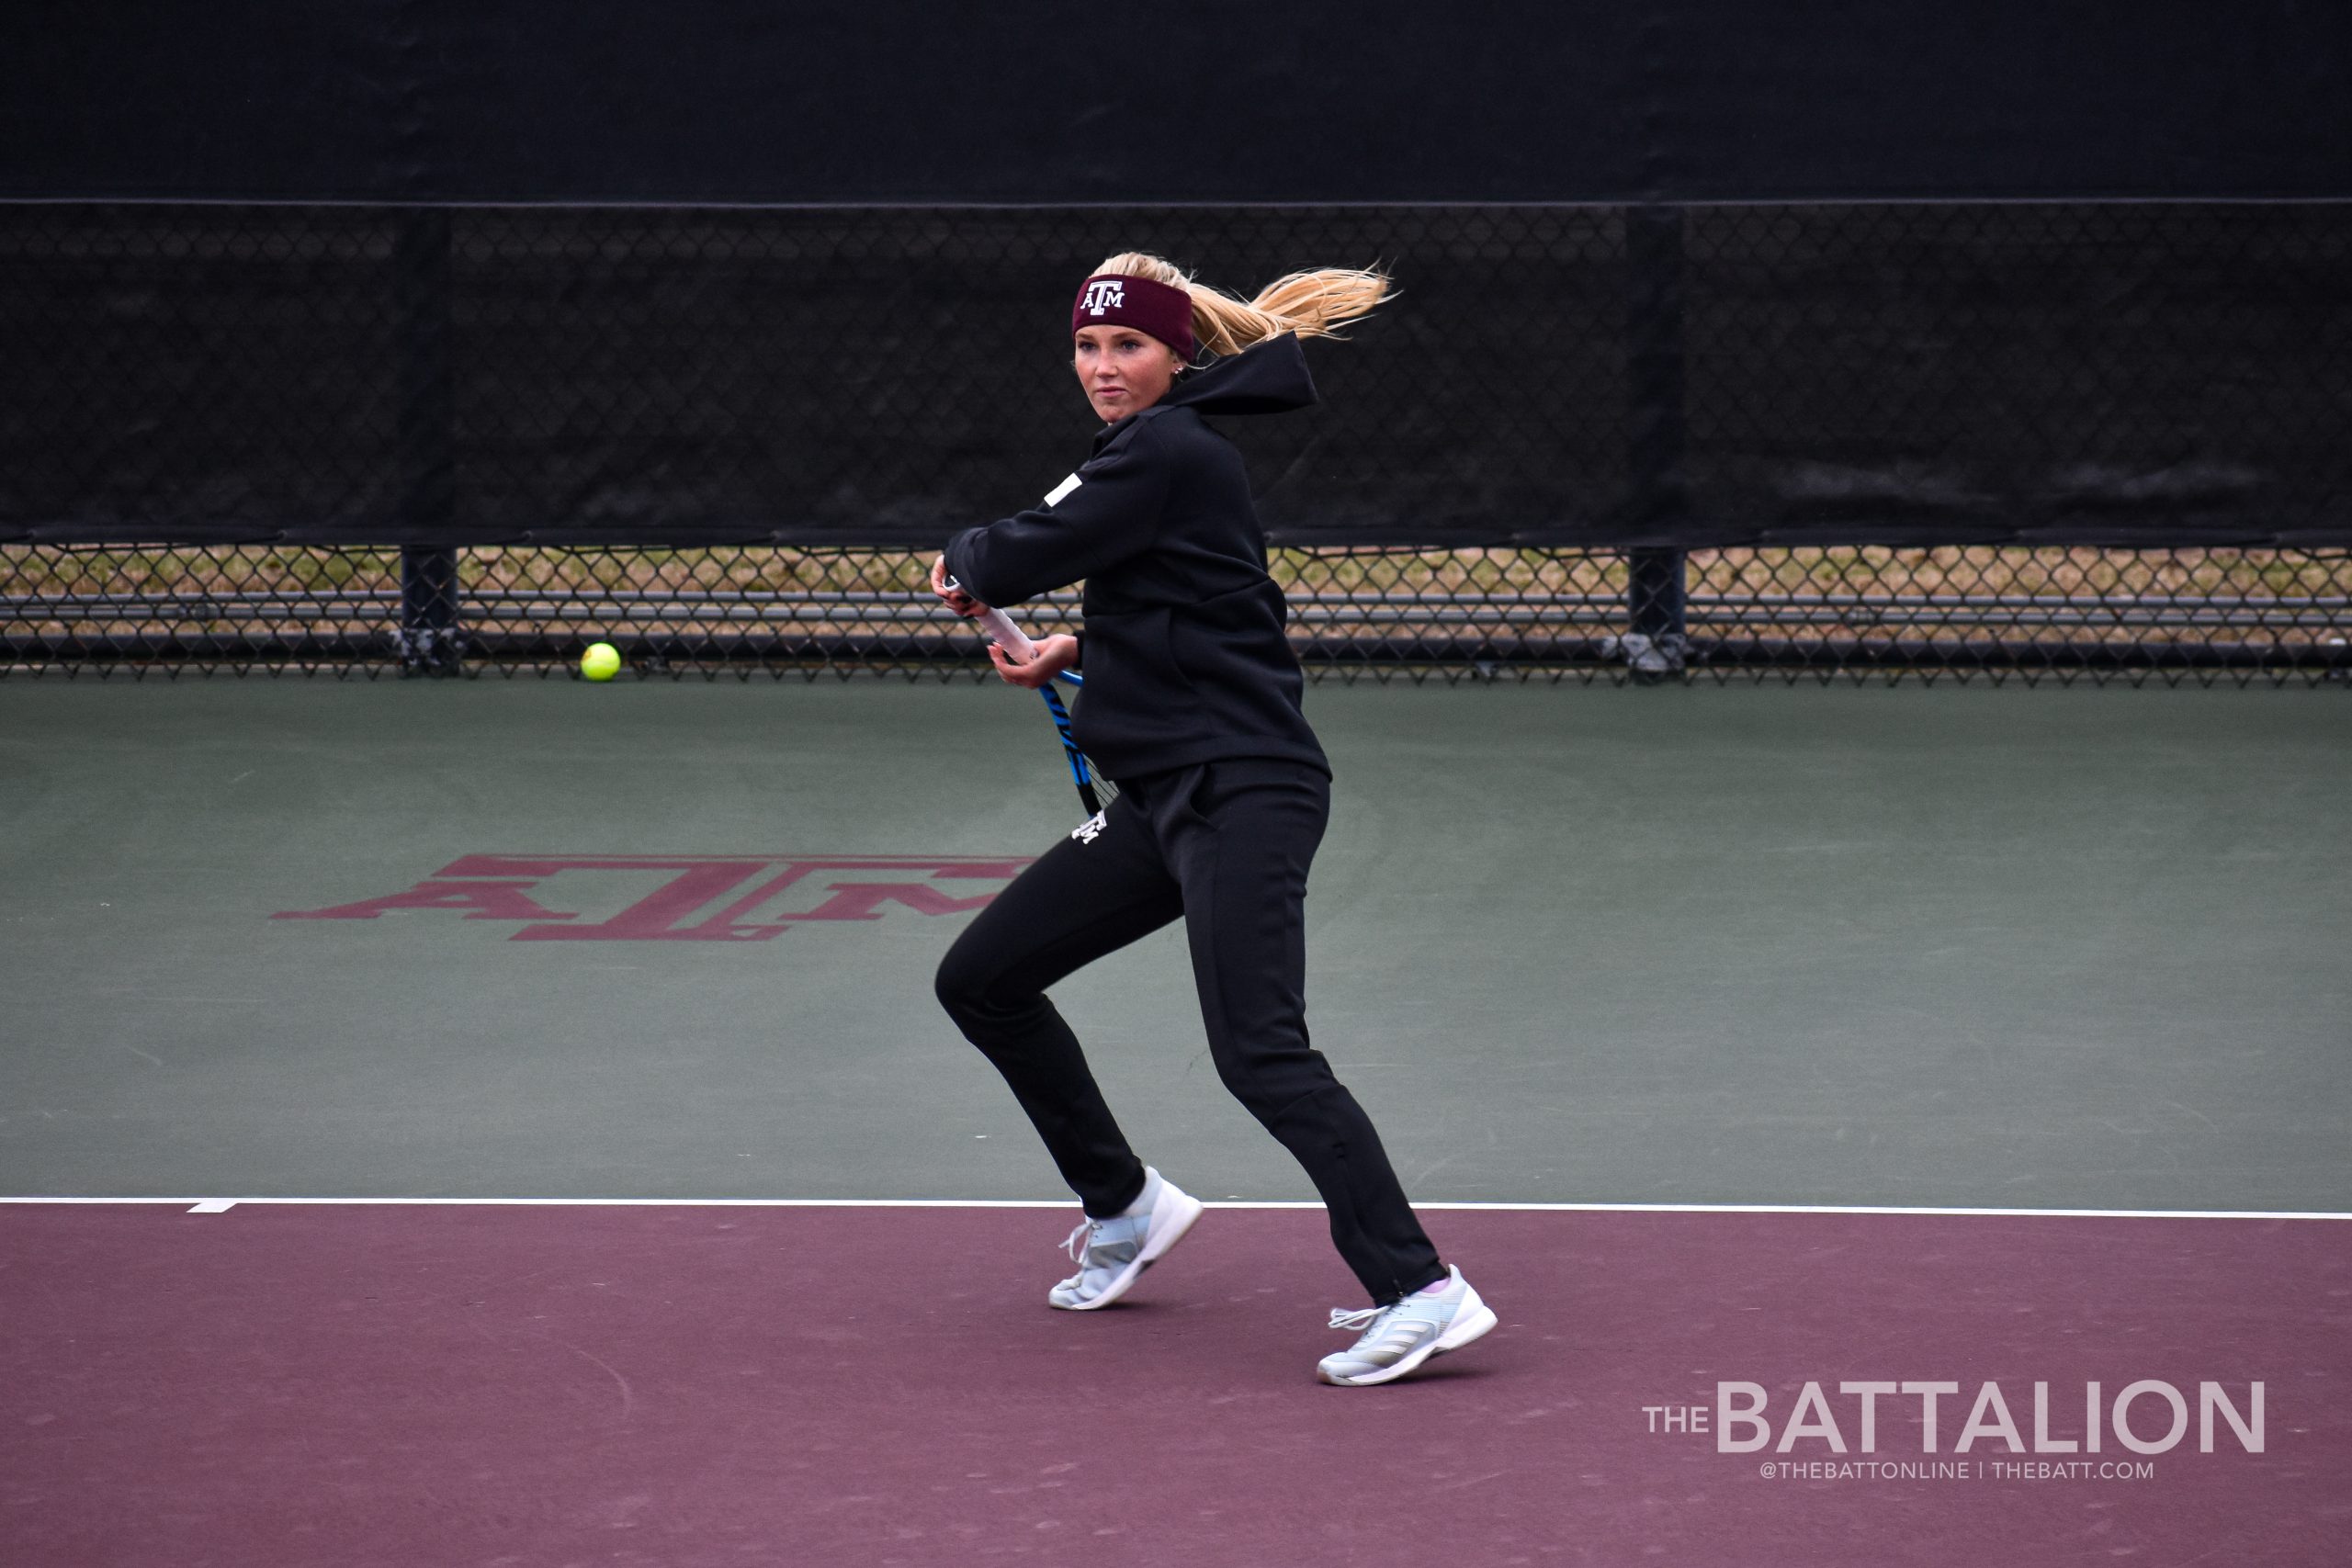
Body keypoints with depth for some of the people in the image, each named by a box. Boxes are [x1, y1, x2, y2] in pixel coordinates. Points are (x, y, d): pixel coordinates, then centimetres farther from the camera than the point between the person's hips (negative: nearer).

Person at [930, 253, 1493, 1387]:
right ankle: (1125, 1208, 27)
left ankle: (1419, 1292, -23)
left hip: (1241, 792, -10)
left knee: (1259, 1052, -21)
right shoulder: (1152, 450, 16)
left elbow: (1022, 559, -14)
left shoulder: (1169, 452, -13)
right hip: (1167, 802, 10)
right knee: (981, 979, 14)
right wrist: (1079, 651, 16)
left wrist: (965, 562, 8)